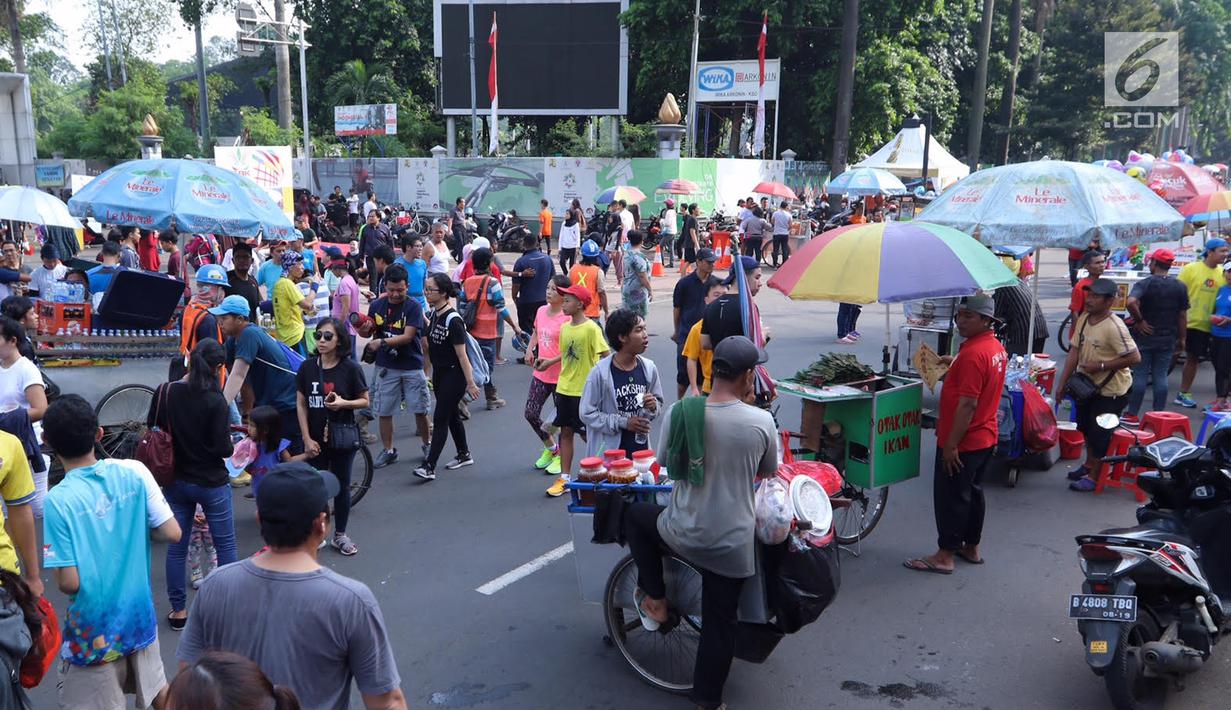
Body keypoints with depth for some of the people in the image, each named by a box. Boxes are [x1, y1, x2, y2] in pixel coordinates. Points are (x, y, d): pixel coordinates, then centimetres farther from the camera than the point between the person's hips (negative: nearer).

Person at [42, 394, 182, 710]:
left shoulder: (57, 500, -20)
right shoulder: (134, 472, -11)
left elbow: (69, 583, -19)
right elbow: (171, 533, -7)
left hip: (95, 631, -4)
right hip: (140, 616, 4)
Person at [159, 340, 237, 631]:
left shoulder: (165, 393, -7)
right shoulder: (214, 400, -20)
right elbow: (223, 448, -19)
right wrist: (230, 445, 2)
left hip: (175, 481, 4)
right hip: (211, 482, -4)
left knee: (176, 547, 14)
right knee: (225, 544, 11)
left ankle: (178, 610, 21)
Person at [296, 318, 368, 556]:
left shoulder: (350, 368, -8)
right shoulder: (308, 367, -2)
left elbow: (365, 401, -3)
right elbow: (301, 404, 1)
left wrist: (344, 403, -23)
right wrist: (307, 439, -5)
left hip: (342, 436, -2)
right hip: (315, 438, 2)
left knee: (341, 486, 9)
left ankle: (340, 535, 24)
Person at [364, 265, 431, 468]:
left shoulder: (414, 307, -10)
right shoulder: (376, 305, 1)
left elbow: (407, 336, -18)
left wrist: (382, 341, -26)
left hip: (412, 366, -3)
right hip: (386, 367, 3)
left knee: (420, 410, 5)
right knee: (384, 411, 5)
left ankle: (427, 444, 25)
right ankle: (388, 450, 20)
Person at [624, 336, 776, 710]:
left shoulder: (680, 412, -12)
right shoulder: (762, 421, -14)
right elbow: (767, 473, 4)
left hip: (682, 533, 0)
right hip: (733, 543, 0)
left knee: (635, 514, 30)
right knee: (720, 623, 16)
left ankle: (655, 601, 30)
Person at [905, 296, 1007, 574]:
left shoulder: (972, 354, -24)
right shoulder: (997, 348, 6)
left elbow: (967, 404, -26)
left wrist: (951, 444, -23)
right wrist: (955, 363, 14)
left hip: (963, 442, -10)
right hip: (986, 437, 10)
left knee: (950, 496, 1)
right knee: (973, 492, 20)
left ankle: (945, 556, 10)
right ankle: (971, 548, 31)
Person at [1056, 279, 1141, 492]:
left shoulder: (1114, 327, -26)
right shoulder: (1084, 319, -2)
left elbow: (1134, 357, -28)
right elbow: (1075, 351, 3)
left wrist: (1101, 366, -25)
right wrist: (1063, 382, 2)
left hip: (1111, 390, -8)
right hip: (1088, 385, 8)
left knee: (1100, 432, 1)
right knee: (1086, 427, 22)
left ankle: (1094, 476, 16)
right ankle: (1089, 464, 42)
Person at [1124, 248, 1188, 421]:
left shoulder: (1144, 284, -11)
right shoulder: (1180, 287, 3)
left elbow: (1131, 302, -31)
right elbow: (1182, 316, 6)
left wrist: (1139, 321, -18)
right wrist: (1182, 339, 13)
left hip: (1144, 337, -3)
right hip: (1167, 340, 3)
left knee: (1140, 376, 2)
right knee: (1161, 377, 7)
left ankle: (1132, 415, 6)